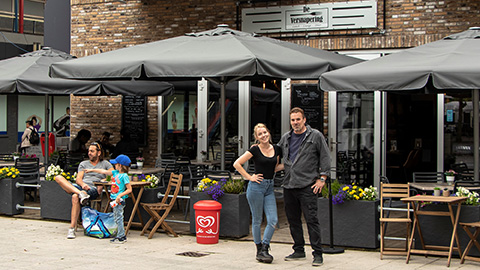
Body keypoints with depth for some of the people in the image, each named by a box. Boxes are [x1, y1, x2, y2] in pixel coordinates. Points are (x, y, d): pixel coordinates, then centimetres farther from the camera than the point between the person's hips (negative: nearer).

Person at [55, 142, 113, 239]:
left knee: (75, 197, -38)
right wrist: (82, 184, -11)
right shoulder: (83, 164, 28)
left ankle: (72, 228, -35)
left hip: (93, 189, -5)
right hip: (79, 186, 5)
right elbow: (78, 179, 13)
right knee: (58, 178, -22)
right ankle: (80, 193, -41)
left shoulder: (105, 164, 20)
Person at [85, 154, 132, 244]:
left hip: (120, 200, -9)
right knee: (117, 218, 13)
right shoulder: (116, 173, 10)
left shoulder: (124, 176, -14)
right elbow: (104, 172, 20)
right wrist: (91, 170, 25)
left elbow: (129, 189, -15)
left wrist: (120, 195, -23)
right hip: (115, 199, 9)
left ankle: (120, 237, 2)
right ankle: (122, 235, 20)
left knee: (119, 218, -4)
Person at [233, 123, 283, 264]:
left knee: (273, 220, -4)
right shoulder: (255, 150, -6)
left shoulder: (276, 149, 8)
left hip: (269, 187, 5)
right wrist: (249, 177, -8)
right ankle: (259, 249, 16)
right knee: (257, 220, 4)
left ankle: (264, 249, 7)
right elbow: (237, 164, -6)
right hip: (256, 186, -4)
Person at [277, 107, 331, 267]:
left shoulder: (315, 136, 0)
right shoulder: (285, 138, 15)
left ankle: (318, 254, -2)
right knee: (293, 220, 10)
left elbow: (325, 157, 0)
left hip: (307, 185, -6)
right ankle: (299, 251, 23)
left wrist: (322, 178, -5)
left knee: (311, 219, -8)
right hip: (288, 185, 6)